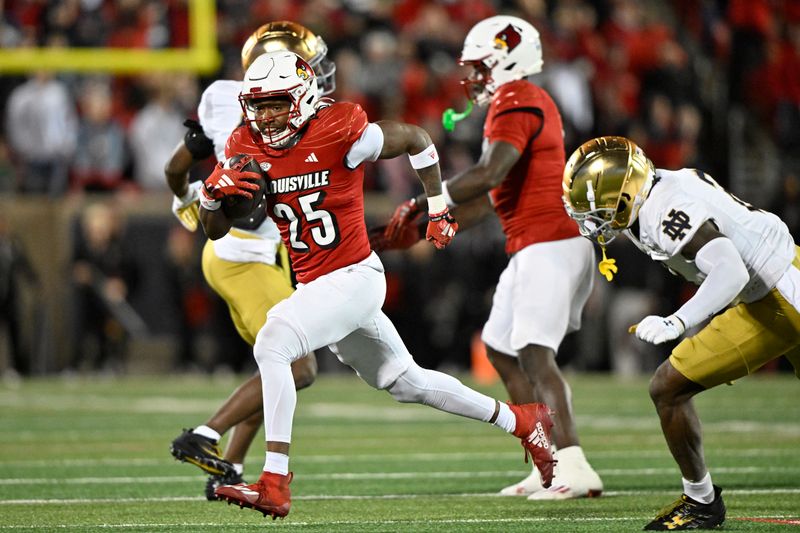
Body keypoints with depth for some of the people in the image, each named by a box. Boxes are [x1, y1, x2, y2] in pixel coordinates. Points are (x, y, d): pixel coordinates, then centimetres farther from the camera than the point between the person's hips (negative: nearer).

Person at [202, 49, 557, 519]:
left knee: (272, 345, -25)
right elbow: (215, 229, 7)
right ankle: (521, 421, 36)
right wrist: (216, 190, -15)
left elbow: (417, 140, -1)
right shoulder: (246, 147, 1)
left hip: (354, 278, -8)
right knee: (406, 382, 19)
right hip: (316, 286, 8)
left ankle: (275, 483, -26)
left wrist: (439, 209, 2)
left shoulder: (338, 133, -17)